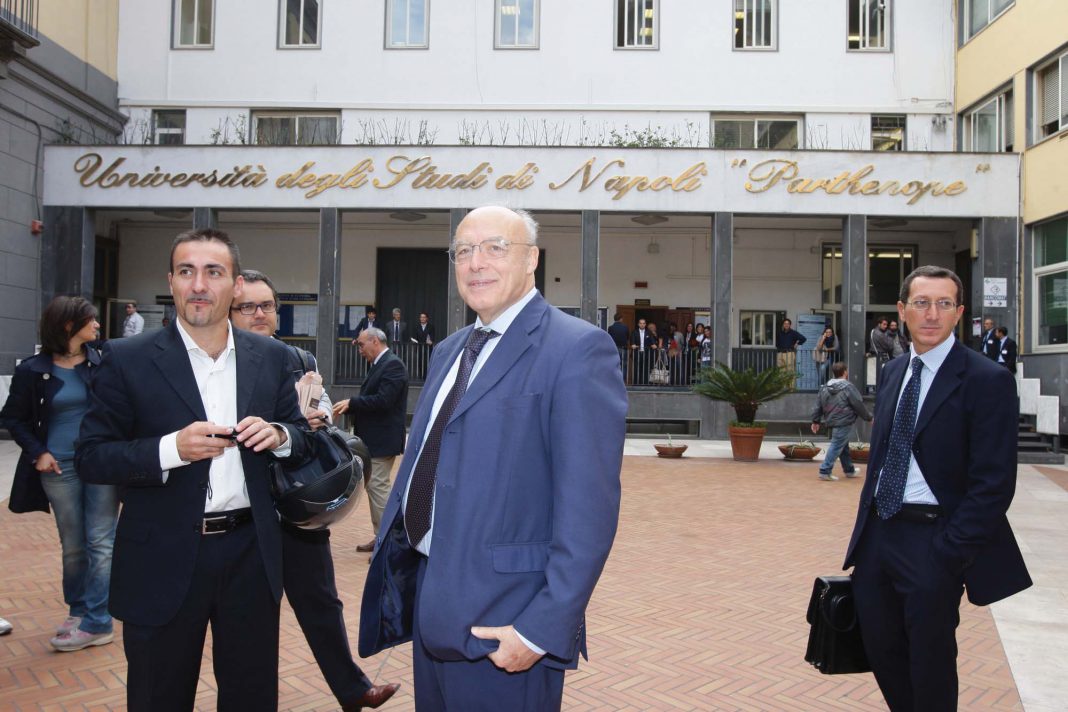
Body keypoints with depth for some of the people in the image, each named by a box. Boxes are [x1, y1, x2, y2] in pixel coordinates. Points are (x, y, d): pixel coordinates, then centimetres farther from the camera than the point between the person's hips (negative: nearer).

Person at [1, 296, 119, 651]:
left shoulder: (103, 362, -1)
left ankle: (96, 622, 5)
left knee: (101, 542, -2)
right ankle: (77, 609, 29)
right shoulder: (33, 370, -1)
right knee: (73, 546, 10)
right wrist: (37, 452, -2)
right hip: (60, 468, 1)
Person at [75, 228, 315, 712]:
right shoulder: (127, 360, -6)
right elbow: (90, 458, -7)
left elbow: (302, 439, 9)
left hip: (251, 556, 3)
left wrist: (278, 435, -14)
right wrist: (171, 448, -23)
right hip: (163, 562, -2)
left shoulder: (271, 358, 3)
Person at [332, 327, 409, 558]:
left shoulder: (392, 365, -15)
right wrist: (347, 407, 2)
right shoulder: (378, 365, 15)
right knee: (373, 486, 15)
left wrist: (351, 402, -18)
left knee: (377, 486, -8)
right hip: (372, 439, 10)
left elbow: (383, 400, -24)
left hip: (382, 440, -10)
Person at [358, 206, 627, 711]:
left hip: (502, 624, -7)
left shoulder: (577, 348, -15)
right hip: (430, 605, 8)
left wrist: (543, 629, -21)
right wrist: (392, 566, 17)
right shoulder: (449, 351, 12)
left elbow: (589, 506, -20)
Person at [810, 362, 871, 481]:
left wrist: (816, 421, 18)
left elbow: (818, 406, 10)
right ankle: (825, 471, -11)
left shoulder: (825, 388, 7)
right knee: (836, 446, -6)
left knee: (844, 446, 20)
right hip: (844, 423, -8)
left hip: (831, 422, 8)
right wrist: (869, 417, 5)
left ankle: (849, 470, 32)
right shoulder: (848, 387, -13)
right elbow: (859, 405, -8)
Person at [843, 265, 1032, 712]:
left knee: (931, 666, 9)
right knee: (881, 651, 17)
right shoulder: (893, 372, 9)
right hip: (877, 535, 6)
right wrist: (864, 529, 11)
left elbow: (994, 483, -15)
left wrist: (948, 554, -17)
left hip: (932, 543, -6)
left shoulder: (987, 380, -12)